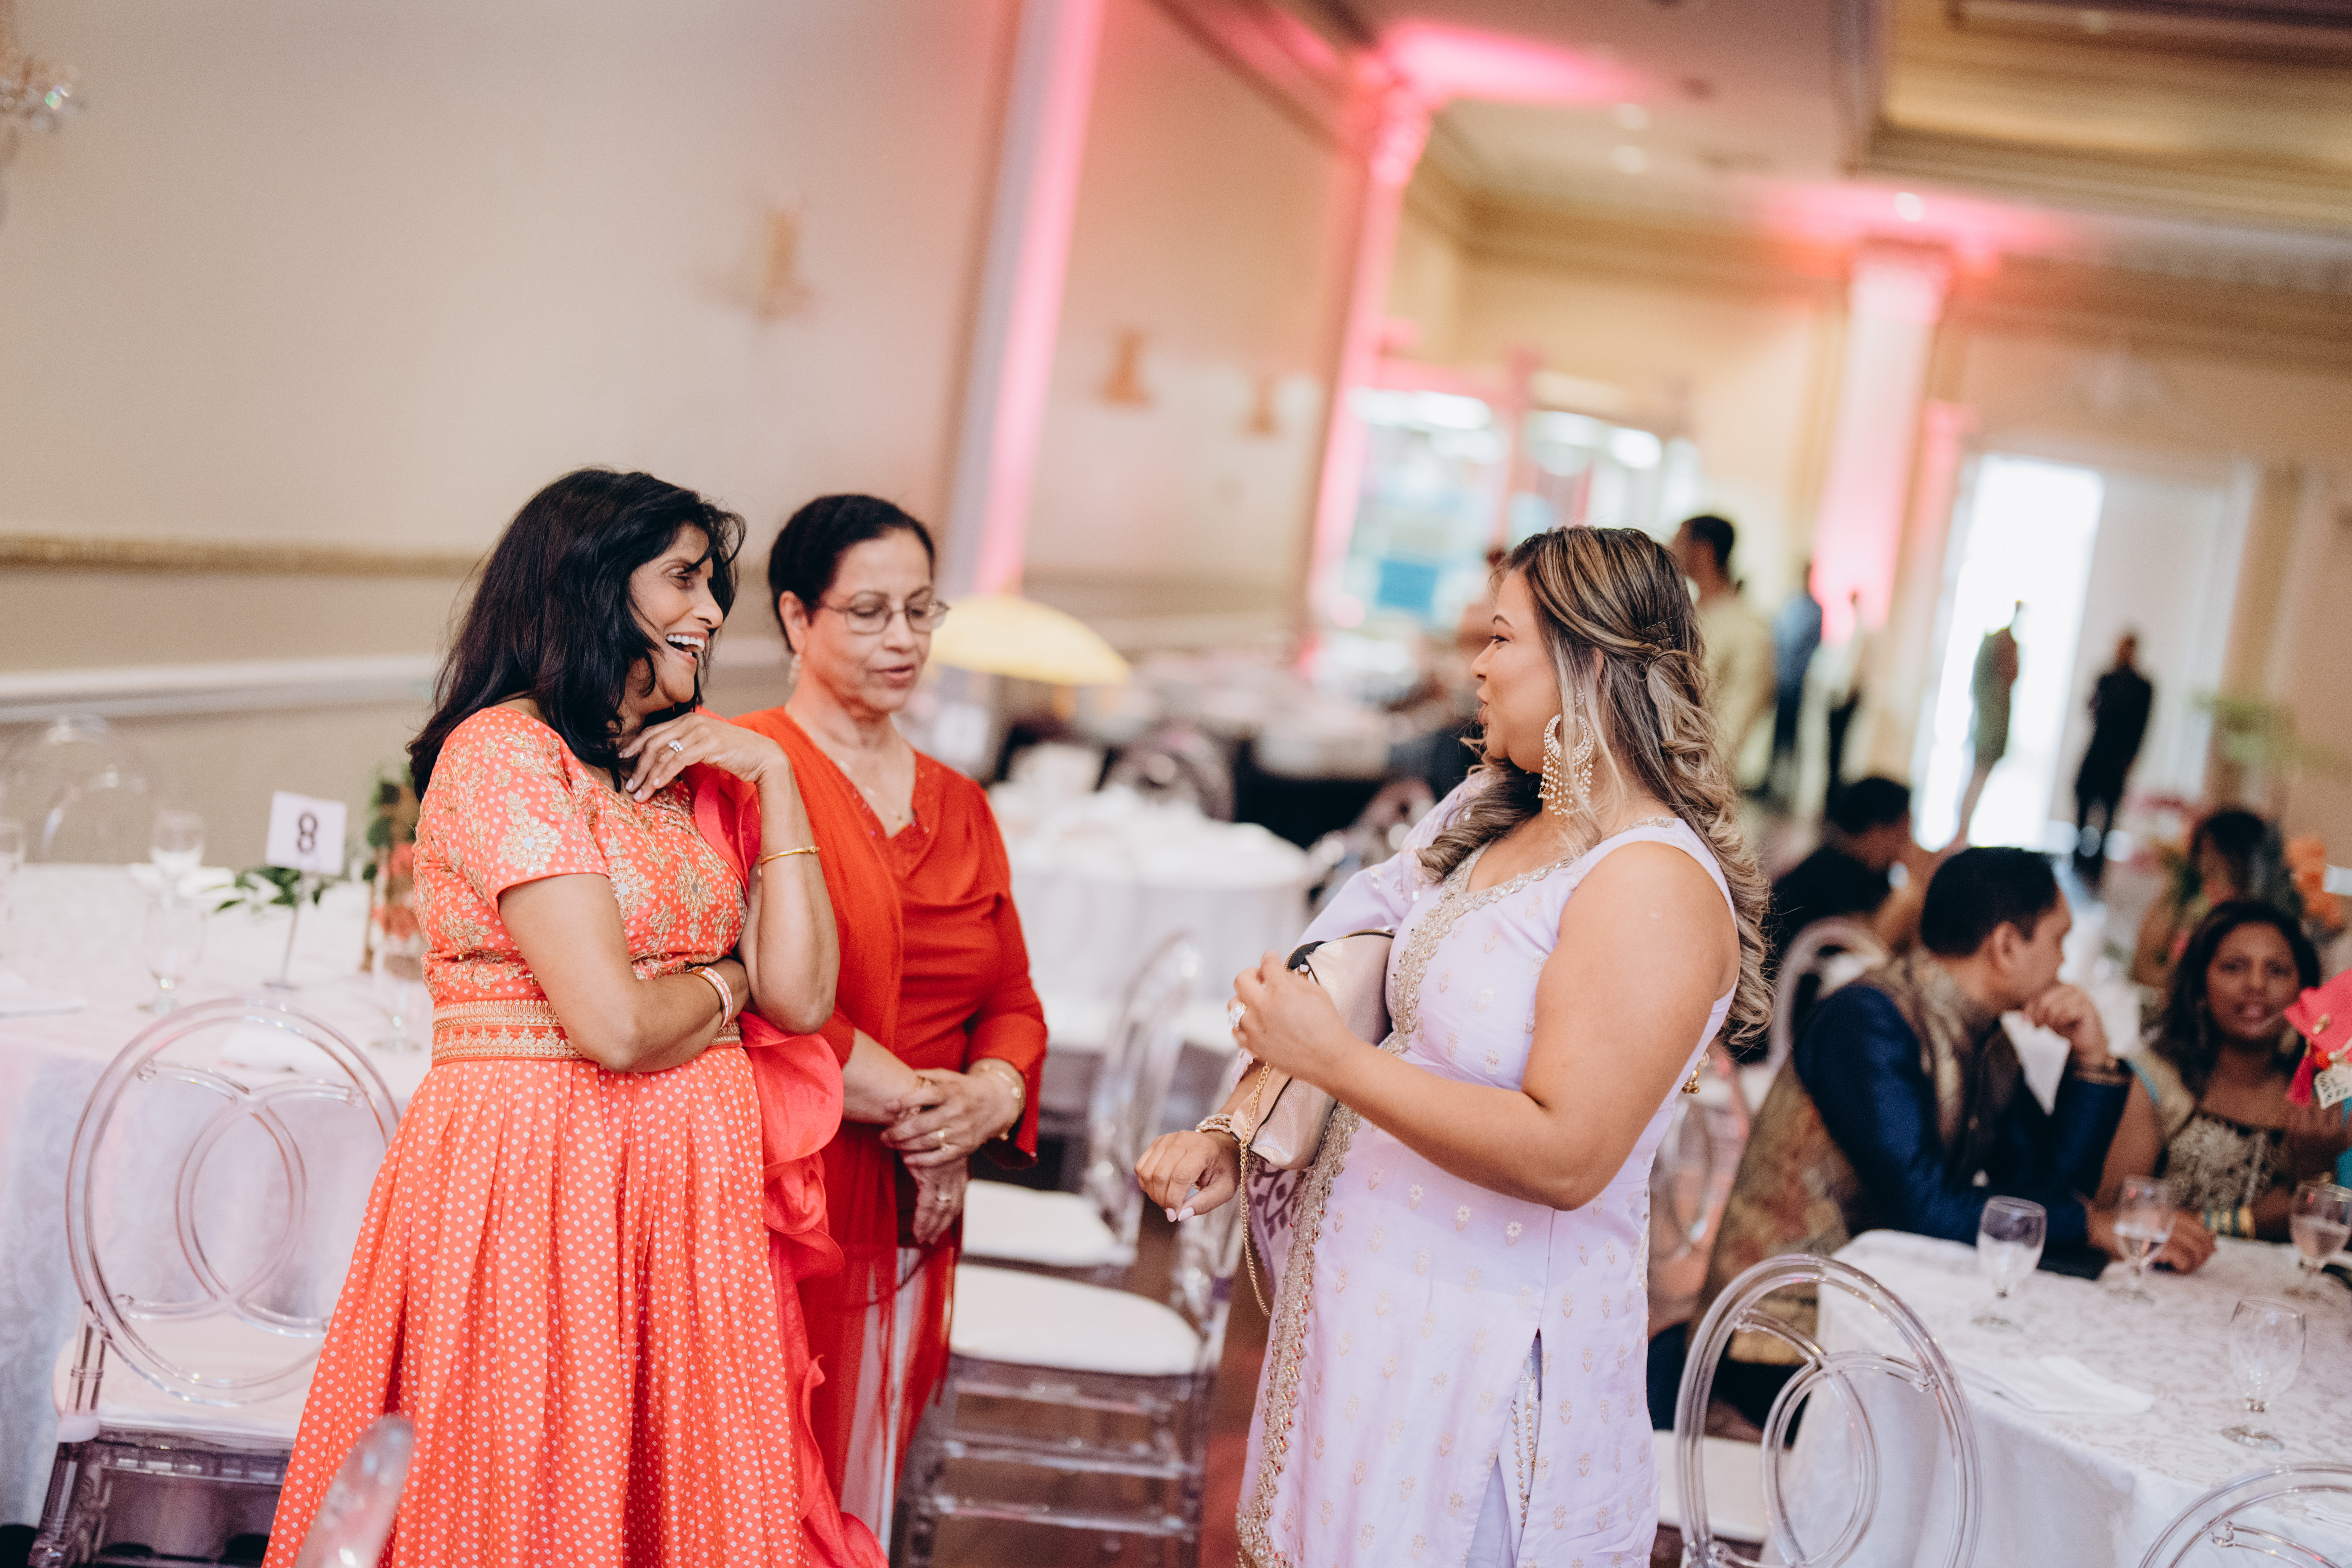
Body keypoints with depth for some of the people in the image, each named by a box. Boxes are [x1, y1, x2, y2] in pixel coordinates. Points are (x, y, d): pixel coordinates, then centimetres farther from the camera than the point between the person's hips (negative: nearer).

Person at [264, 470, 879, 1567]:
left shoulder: (672, 779, 15)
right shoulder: (505, 752, -11)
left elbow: (799, 997, 5)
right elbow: (615, 1024, -20)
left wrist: (774, 778, 3)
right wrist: (724, 982, 0)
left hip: (684, 1183, 8)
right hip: (537, 1178, -8)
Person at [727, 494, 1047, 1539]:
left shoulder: (957, 804, 17)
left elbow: (1013, 1002, 15)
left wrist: (987, 1100, -6)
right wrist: (904, 1101, -12)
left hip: (906, 1217, 6)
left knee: (853, 1496, 11)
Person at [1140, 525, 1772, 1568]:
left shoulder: (1655, 886, -21)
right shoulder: (1492, 818, 7)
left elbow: (1565, 1157, -28)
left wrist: (1335, 1062, -24)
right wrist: (1229, 1132, 2)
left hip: (1485, 1341, -8)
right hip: (1368, 1292, 8)